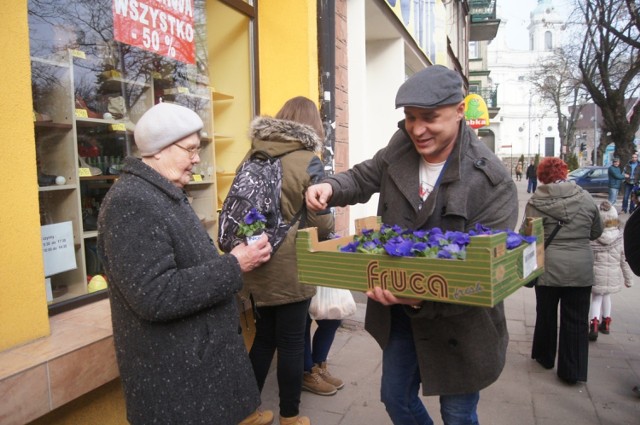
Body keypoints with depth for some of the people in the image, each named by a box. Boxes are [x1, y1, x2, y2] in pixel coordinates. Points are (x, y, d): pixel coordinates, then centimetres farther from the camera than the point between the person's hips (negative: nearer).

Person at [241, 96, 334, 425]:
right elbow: (321, 223, -12)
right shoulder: (309, 161, -12)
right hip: (289, 268, -5)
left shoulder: (252, 155, 4)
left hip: (255, 261, 6)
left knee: (264, 337, 21)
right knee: (291, 343, 11)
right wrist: (331, 225, 11)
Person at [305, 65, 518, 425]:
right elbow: (363, 178, 12)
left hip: (460, 318, -5)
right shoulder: (399, 150, -5)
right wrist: (331, 188, -12)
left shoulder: (492, 180, -23)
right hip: (399, 310, 5)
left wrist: (421, 295, -39)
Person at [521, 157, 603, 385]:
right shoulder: (585, 198, -3)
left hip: (547, 268, -1)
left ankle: (545, 357, 35)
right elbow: (596, 233, 8)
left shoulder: (535, 203, -11)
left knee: (546, 314, 17)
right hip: (581, 269, 1)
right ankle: (573, 370, 15)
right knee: (576, 320, 10)